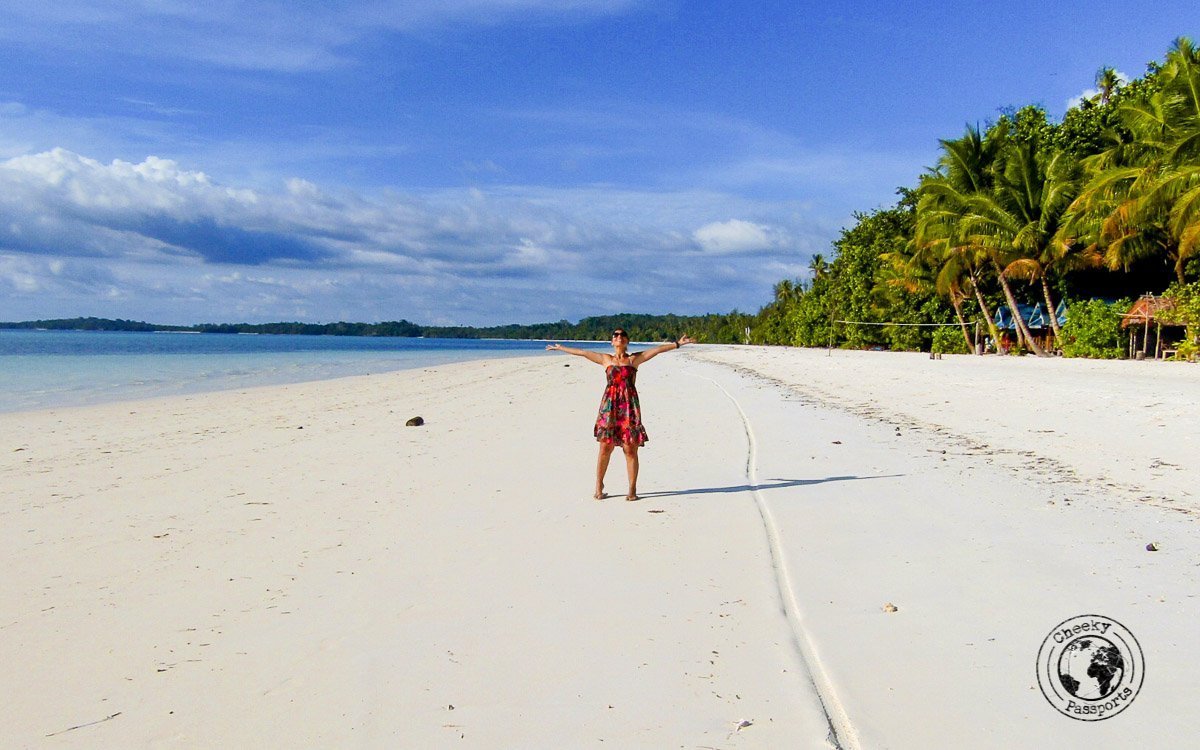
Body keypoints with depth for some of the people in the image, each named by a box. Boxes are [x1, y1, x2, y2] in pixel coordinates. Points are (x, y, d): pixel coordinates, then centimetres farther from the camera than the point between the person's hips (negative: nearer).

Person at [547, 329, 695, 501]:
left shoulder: (634, 359, 11)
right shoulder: (606, 359, 14)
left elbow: (657, 349, 6)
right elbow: (582, 352, 18)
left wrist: (677, 343, 1)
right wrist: (560, 348, 21)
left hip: (629, 406, -1)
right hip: (610, 404, 1)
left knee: (630, 449, -2)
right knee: (605, 447, 0)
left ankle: (632, 489, 4)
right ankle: (599, 485, 13)